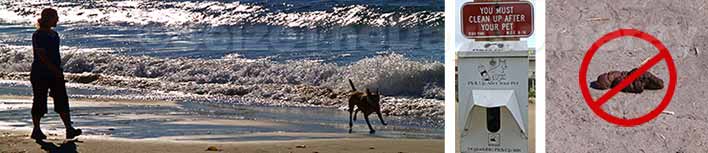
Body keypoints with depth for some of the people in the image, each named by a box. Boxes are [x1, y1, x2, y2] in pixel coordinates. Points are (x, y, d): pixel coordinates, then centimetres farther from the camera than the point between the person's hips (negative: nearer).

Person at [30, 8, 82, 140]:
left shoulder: (54, 34, 12)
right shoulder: (38, 35, -13)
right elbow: (41, 56, -20)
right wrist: (55, 70, -23)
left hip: (55, 73, 8)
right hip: (40, 73, -8)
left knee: (62, 100, 1)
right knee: (39, 102, 2)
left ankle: (69, 129, -1)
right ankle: (36, 130, 13)